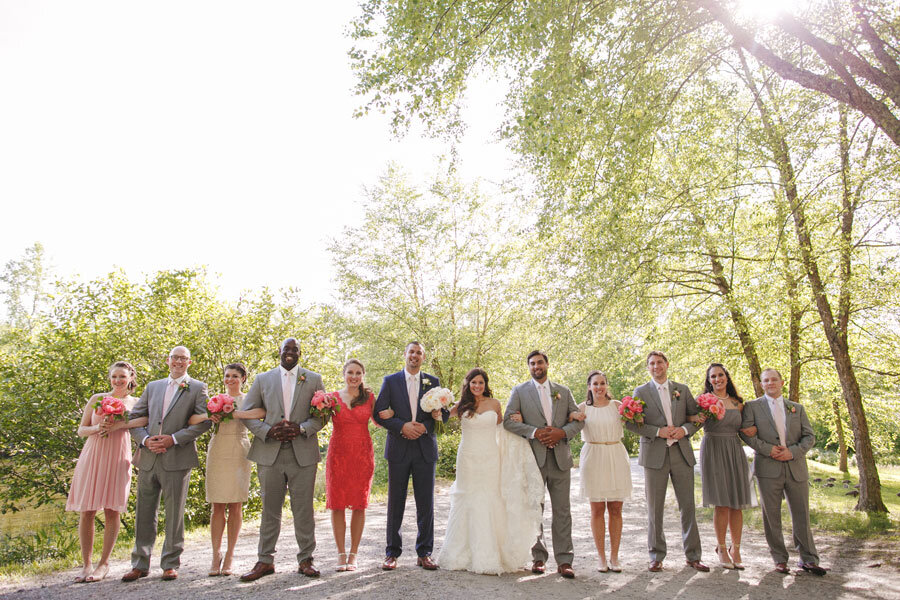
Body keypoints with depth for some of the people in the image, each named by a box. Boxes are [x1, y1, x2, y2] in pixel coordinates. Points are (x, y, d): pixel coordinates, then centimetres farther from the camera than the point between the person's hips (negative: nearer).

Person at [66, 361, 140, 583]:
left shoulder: (135, 403, 8)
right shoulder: (97, 399, 10)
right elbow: (81, 430, 12)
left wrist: (117, 424, -16)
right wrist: (97, 428, -8)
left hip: (117, 458, -1)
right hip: (92, 456, 1)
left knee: (112, 510, -2)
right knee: (86, 511, 0)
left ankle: (104, 563, 10)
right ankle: (86, 564, 11)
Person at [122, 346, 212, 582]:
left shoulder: (198, 388, 3)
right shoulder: (153, 386, 17)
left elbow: (204, 421, -7)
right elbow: (134, 417, 13)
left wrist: (174, 439, -15)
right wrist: (145, 439, -5)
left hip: (177, 459, -4)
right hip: (148, 458, 4)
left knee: (174, 514, 4)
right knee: (144, 513, 10)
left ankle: (170, 564, 16)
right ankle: (140, 564, 22)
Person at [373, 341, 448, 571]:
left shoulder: (433, 382, 10)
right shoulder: (390, 381, 6)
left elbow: (444, 413, 7)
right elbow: (379, 413, -1)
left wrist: (424, 426, -10)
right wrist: (402, 426, -13)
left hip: (425, 448, 1)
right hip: (399, 448, -1)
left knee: (425, 503, 4)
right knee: (395, 502, 4)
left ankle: (424, 553, 15)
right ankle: (392, 553, 16)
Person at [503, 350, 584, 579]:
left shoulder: (563, 391, 12)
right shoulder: (519, 391, 5)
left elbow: (578, 420, 10)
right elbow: (508, 421, -4)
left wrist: (562, 432, -9)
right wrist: (535, 432, -14)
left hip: (560, 457, 2)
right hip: (533, 457, -1)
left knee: (562, 510, 2)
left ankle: (564, 561, 9)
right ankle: (538, 557, 17)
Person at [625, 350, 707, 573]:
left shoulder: (682, 389, 11)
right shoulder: (641, 392, 3)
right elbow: (630, 423, -4)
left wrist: (685, 429, -8)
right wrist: (658, 431, -14)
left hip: (682, 453, 2)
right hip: (654, 455, -2)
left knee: (688, 506, 7)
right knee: (655, 508, 3)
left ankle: (693, 556, 20)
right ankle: (657, 557, 14)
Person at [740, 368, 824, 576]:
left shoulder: (797, 408, 15)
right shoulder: (752, 407, 6)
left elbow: (809, 436, 8)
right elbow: (746, 433, -3)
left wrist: (792, 452, -8)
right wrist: (768, 449, -14)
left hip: (796, 468, 2)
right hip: (768, 468, -2)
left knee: (802, 515, 6)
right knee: (771, 516, 2)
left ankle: (808, 559, 19)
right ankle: (779, 559, 13)